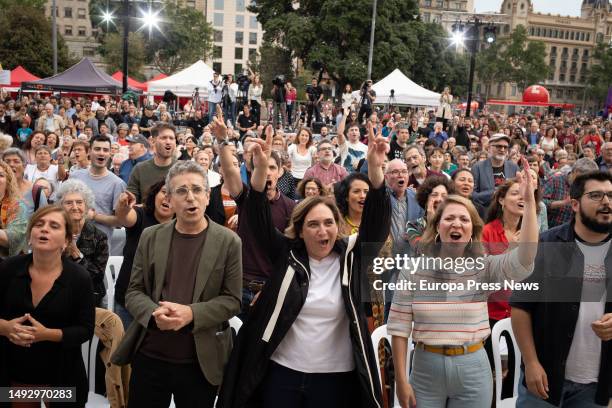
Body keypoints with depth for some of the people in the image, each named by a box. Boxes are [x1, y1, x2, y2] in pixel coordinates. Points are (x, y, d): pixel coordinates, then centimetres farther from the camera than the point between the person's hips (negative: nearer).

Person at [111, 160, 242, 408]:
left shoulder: (228, 241, -4)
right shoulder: (150, 236, 4)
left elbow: (232, 299, -5)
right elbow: (134, 291, 5)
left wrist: (191, 313, -20)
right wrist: (155, 313, -16)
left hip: (201, 362, -2)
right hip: (149, 356, 2)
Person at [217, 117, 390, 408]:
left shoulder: (352, 255, -3)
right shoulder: (287, 254, -2)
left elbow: (376, 221, -14)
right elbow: (259, 219, -11)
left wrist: (375, 168, -29)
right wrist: (261, 167, -26)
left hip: (336, 376, 0)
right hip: (282, 372, 0)